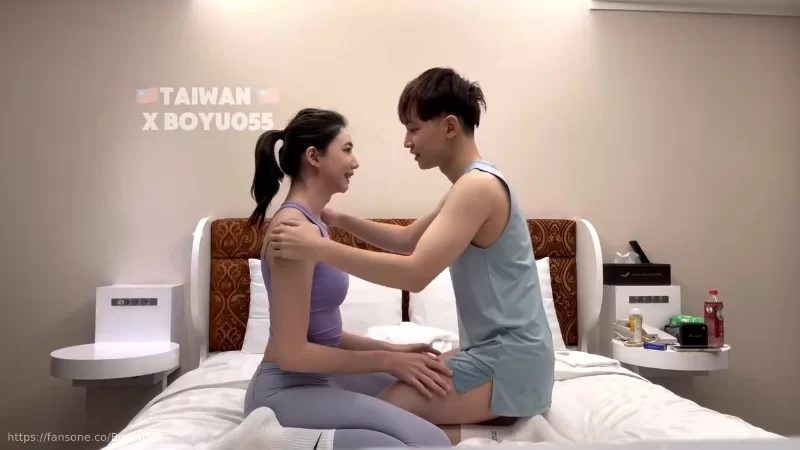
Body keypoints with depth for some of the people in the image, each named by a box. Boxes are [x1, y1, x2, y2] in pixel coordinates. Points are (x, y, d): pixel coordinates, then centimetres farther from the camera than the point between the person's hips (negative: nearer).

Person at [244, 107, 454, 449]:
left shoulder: (311, 224, 11)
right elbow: (292, 352, -21)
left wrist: (392, 350, 6)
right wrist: (388, 360, -15)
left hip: (315, 380, 10)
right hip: (286, 392, -10)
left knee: (424, 394, 18)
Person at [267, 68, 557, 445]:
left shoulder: (478, 186, -20)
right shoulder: (469, 186, 12)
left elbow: (416, 274, -29)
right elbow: (408, 240, 20)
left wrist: (320, 249, -27)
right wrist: (340, 220, 9)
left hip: (510, 362, -10)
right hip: (500, 351, 10)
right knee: (401, 378, 19)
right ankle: (498, 416, 9)